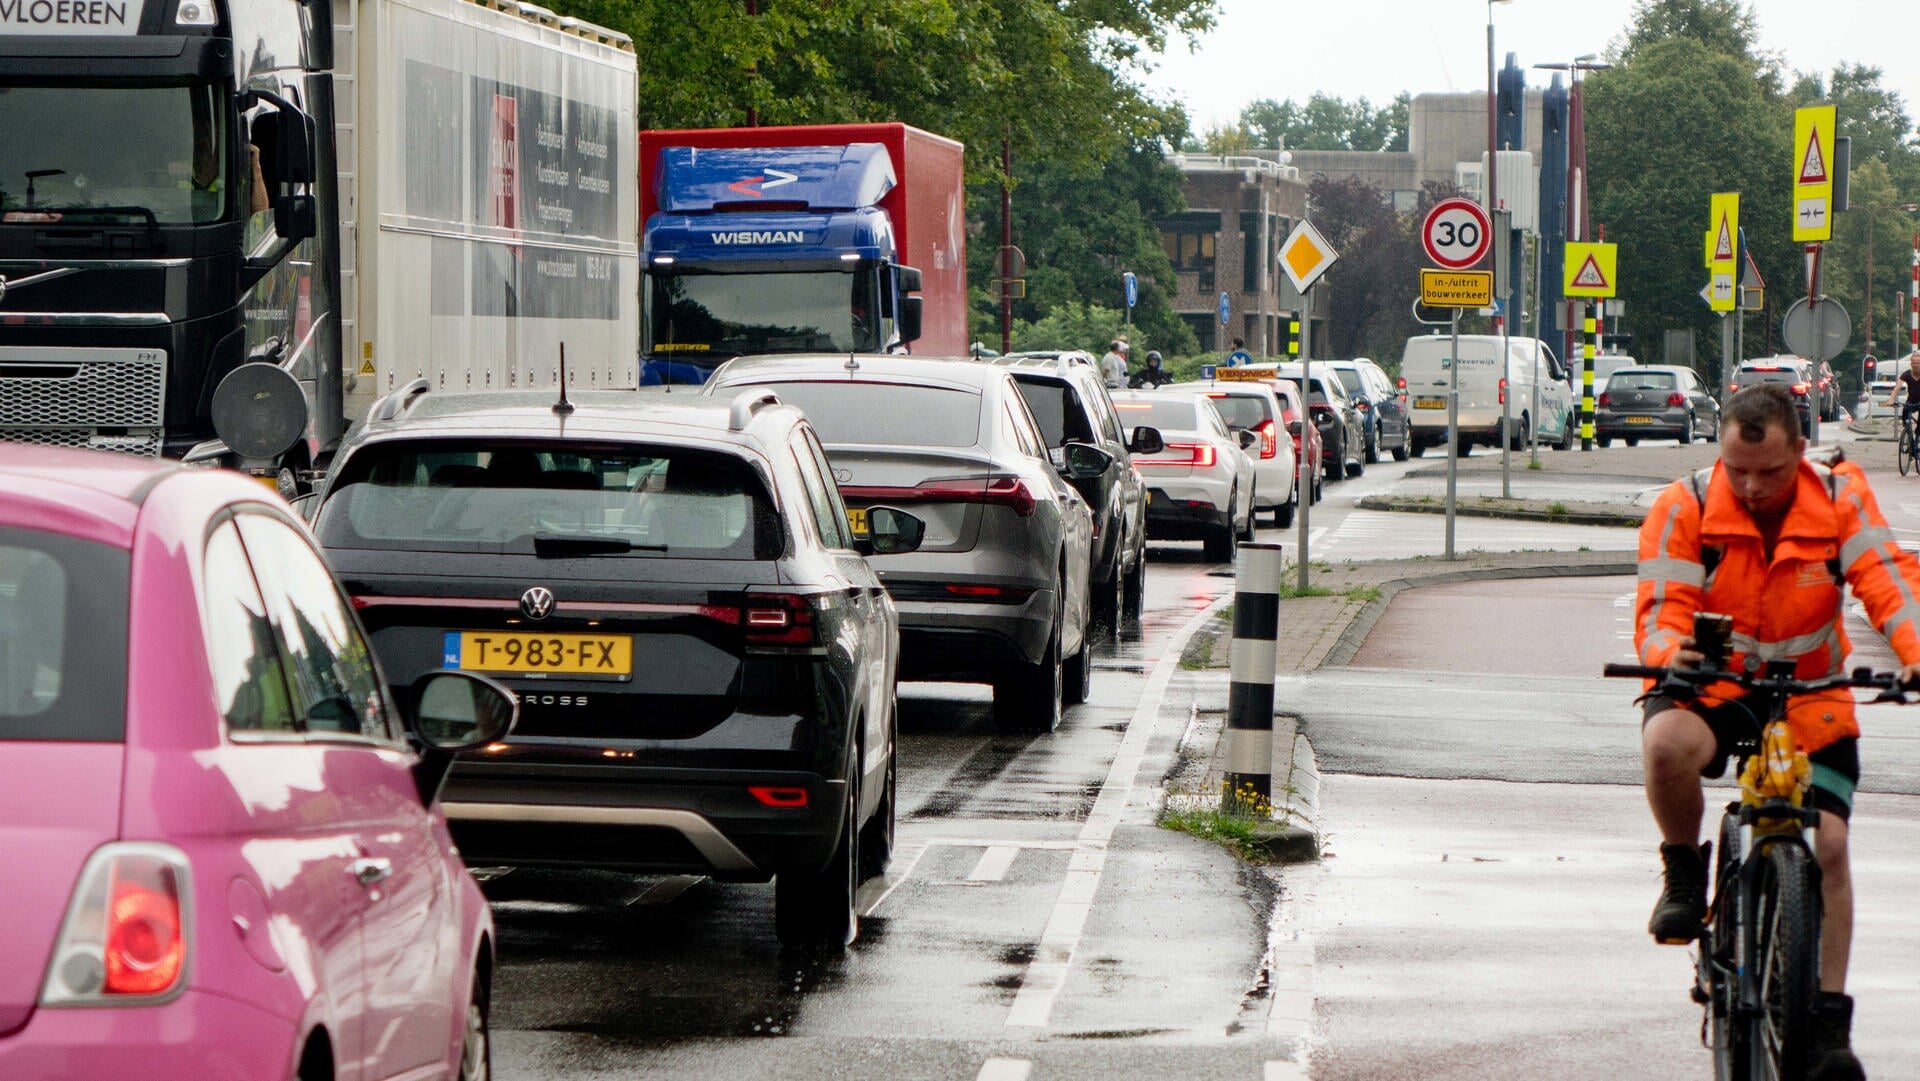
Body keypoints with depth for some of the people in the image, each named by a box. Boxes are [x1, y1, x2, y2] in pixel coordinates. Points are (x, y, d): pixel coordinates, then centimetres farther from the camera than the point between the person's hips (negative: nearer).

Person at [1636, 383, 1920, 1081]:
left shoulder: (1840, 499, -9)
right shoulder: (1684, 508, -13)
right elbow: (1660, 610, -18)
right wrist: (1671, 652, -43)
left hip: (1807, 693, 2)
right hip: (1708, 685, -1)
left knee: (1828, 843, -12)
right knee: (1667, 744, -36)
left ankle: (1830, 1020, 0)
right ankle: (1684, 872, -6)